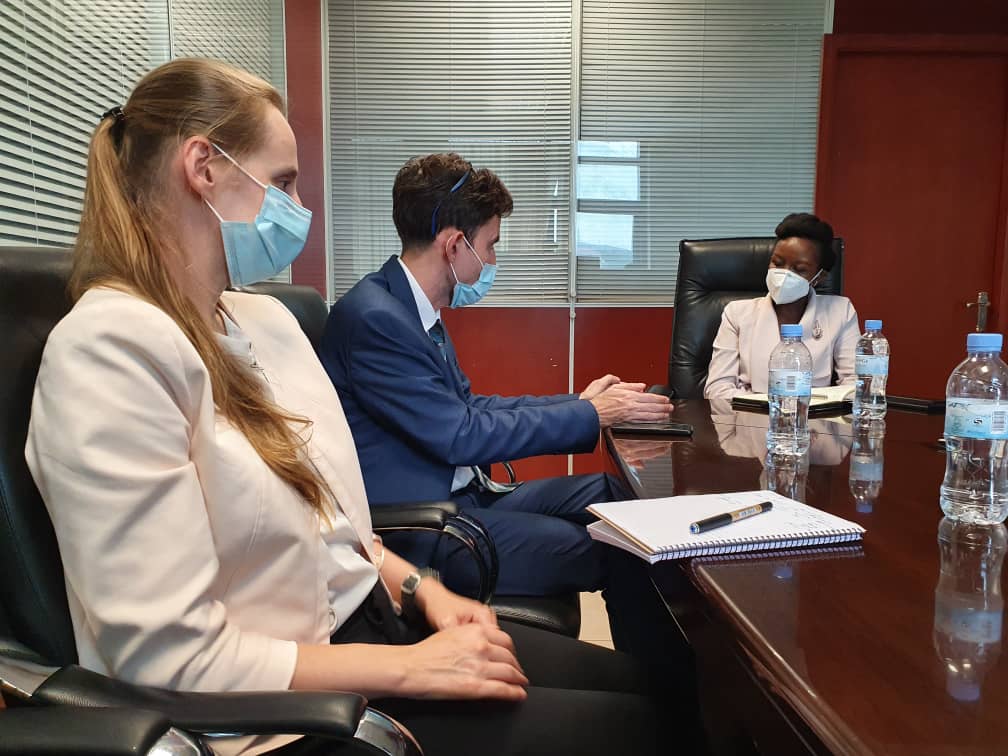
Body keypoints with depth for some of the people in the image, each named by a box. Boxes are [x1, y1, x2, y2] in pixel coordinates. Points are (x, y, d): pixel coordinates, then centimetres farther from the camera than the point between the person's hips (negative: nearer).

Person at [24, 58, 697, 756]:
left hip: (368, 618, 7)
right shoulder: (110, 348, -21)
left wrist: (419, 588, -1)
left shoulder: (266, 318, 4)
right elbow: (175, 662, -23)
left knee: (643, 684, 9)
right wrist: (412, 669, -19)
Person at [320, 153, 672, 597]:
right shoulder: (374, 318, -21)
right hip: (413, 529, -9)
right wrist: (590, 416, -14)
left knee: (609, 492, 4)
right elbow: (460, 436, -22)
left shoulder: (419, 310, 8)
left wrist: (577, 402, 8)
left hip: (460, 493, 9)